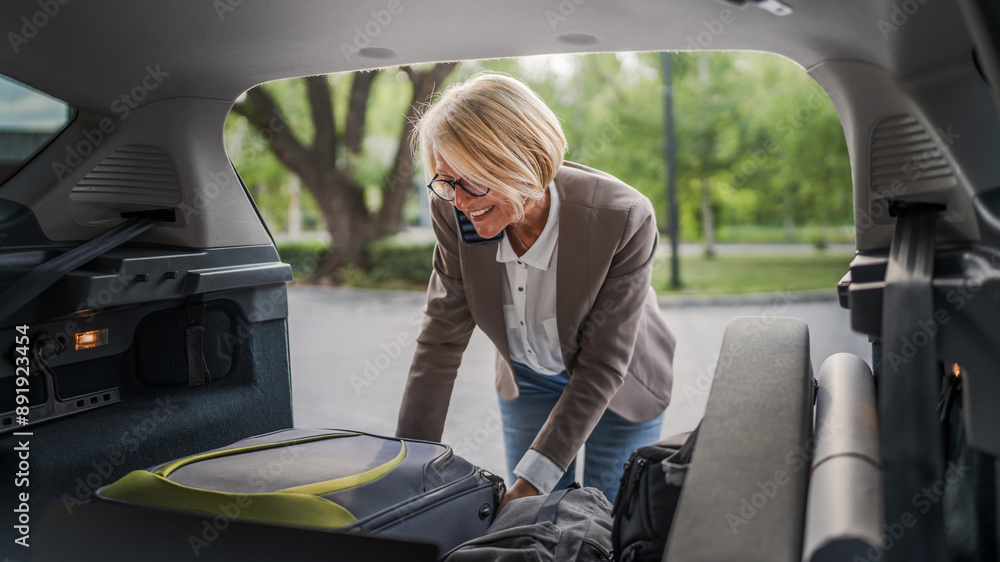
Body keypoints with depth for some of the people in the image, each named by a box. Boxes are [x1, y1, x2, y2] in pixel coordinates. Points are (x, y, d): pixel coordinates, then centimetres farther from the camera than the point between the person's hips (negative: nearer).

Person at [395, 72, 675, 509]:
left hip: (616, 389, -2)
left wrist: (532, 480, -30)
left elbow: (603, 365, -27)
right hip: (526, 379, 3)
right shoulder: (453, 212, -23)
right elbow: (442, 339, -16)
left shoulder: (623, 219, -34)